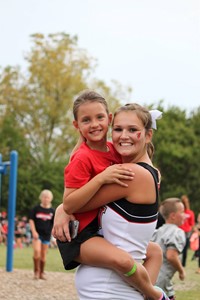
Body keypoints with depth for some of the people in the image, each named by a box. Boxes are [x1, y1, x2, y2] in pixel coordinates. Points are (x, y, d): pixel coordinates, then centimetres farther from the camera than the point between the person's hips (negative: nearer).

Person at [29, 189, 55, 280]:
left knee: (43, 254, 7)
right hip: (37, 234, -2)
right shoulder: (36, 209, -1)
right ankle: (36, 271, -6)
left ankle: (41, 273, 17)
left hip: (47, 235, 2)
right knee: (37, 251, -19)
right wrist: (34, 231, -12)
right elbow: (31, 220, -2)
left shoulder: (52, 211, 4)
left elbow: (54, 224, 7)